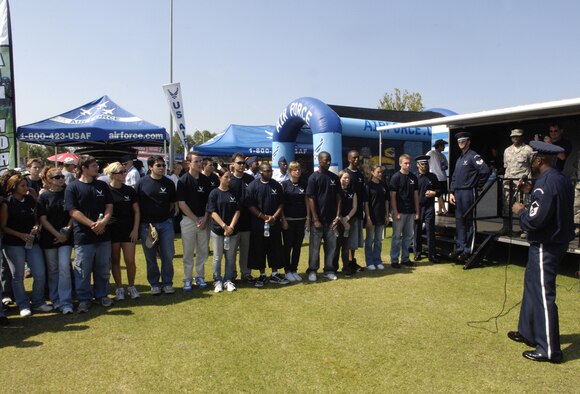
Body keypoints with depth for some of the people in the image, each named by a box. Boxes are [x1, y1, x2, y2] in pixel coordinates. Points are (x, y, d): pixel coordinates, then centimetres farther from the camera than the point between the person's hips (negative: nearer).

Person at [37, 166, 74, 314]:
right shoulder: (43, 197, 0)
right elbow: (43, 219, -3)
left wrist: (67, 232, -8)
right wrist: (57, 234, -10)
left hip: (66, 237, 0)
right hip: (49, 238, 0)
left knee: (64, 267, -8)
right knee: (52, 270, 8)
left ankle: (66, 303, -4)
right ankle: (55, 300, 21)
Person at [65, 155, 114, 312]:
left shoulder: (102, 185, 9)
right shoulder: (72, 188, -3)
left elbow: (109, 206, 6)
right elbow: (73, 211, -9)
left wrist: (103, 222, -12)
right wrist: (92, 224, -17)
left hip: (103, 235, 4)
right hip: (83, 236, -4)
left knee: (103, 268, 12)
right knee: (83, 270, 4)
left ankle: (102, 295, 27)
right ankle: (84, 299, 18)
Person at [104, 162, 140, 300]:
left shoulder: (129, 190, 4)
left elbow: (136, 211, 6)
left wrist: (135, 229, -1)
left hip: (128, 230, 1)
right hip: (112, 230, -1)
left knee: (130, 260, -1)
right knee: (115, 261, 7)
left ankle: (131, 287, 16)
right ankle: (119, 288, 19)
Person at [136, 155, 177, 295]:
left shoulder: (169, 183, 3)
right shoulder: (142, 182, -3)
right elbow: (137, 204, 0)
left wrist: (165, 215, 2)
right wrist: (146, 223, -4)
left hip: (165, 223, 2)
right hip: (147, 225, -1)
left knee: (168, 255, 3)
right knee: (151, 257, 7)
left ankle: (167, 283, 17)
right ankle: (154, 284, 20)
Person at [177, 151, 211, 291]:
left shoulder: (206, 180, 5)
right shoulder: (183, 180, -6)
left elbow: (209, 201, 8)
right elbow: (181, 203, -8)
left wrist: (205, 218, -5)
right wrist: (196, 220, -11)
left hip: (204, 220, 3)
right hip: (188, 219, -3)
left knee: (203, 251, 9)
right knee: (188, 252, 3)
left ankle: (200, 277, 21)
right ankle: (187, 279, 13)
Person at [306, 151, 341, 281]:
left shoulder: (334, 177, 7)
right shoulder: (313, 177, -5)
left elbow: (338, 197, 7)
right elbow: (311, 199, -9)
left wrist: (338, 216, -2)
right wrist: (315, 219, -13)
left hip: (331, 219, 4)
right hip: (318, 219, -4)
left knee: (331, 246, 9)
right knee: (315, 246, 5)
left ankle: (329, 270, 20)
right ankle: (312, 271, 16)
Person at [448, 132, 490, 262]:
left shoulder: (473, 156, -8)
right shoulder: (459, 159, 19)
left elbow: (485, 171, -20)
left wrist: (478, 184, -8)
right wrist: (451, 192, 10)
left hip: (468, 192, -8)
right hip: (457, 193, 8)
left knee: (469, 221, -2)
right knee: (459, 221, 11)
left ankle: (468, 250, 4)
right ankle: (459, 248, 18)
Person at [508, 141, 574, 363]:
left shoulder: (546, 182, -23)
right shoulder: (561, 179, 8)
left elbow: (535, 220, -26)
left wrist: (520, 211, -7)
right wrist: (532, 190, 16)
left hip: (545, 247, -10)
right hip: (555, 241, 10)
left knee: (543, 294, -2)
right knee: (532, 284, 21)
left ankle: (549, 350, 7)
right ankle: (528, 332, 34)